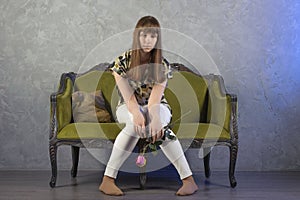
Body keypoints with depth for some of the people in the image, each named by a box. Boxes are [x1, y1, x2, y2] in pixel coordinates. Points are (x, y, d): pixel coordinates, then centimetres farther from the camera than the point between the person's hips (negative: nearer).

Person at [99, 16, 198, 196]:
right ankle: (107, 180, -36)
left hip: (157, 107, 1)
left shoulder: (163, 65, -9)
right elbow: (128, 96, -20)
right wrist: (137, 114, -42)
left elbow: (155, 97, -24)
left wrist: (155, 118, -46)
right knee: (135, 123, -37)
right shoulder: (123, 61, -11)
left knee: (159, 123, -36)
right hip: (128, 108, -1)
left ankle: (189, 179, -37)